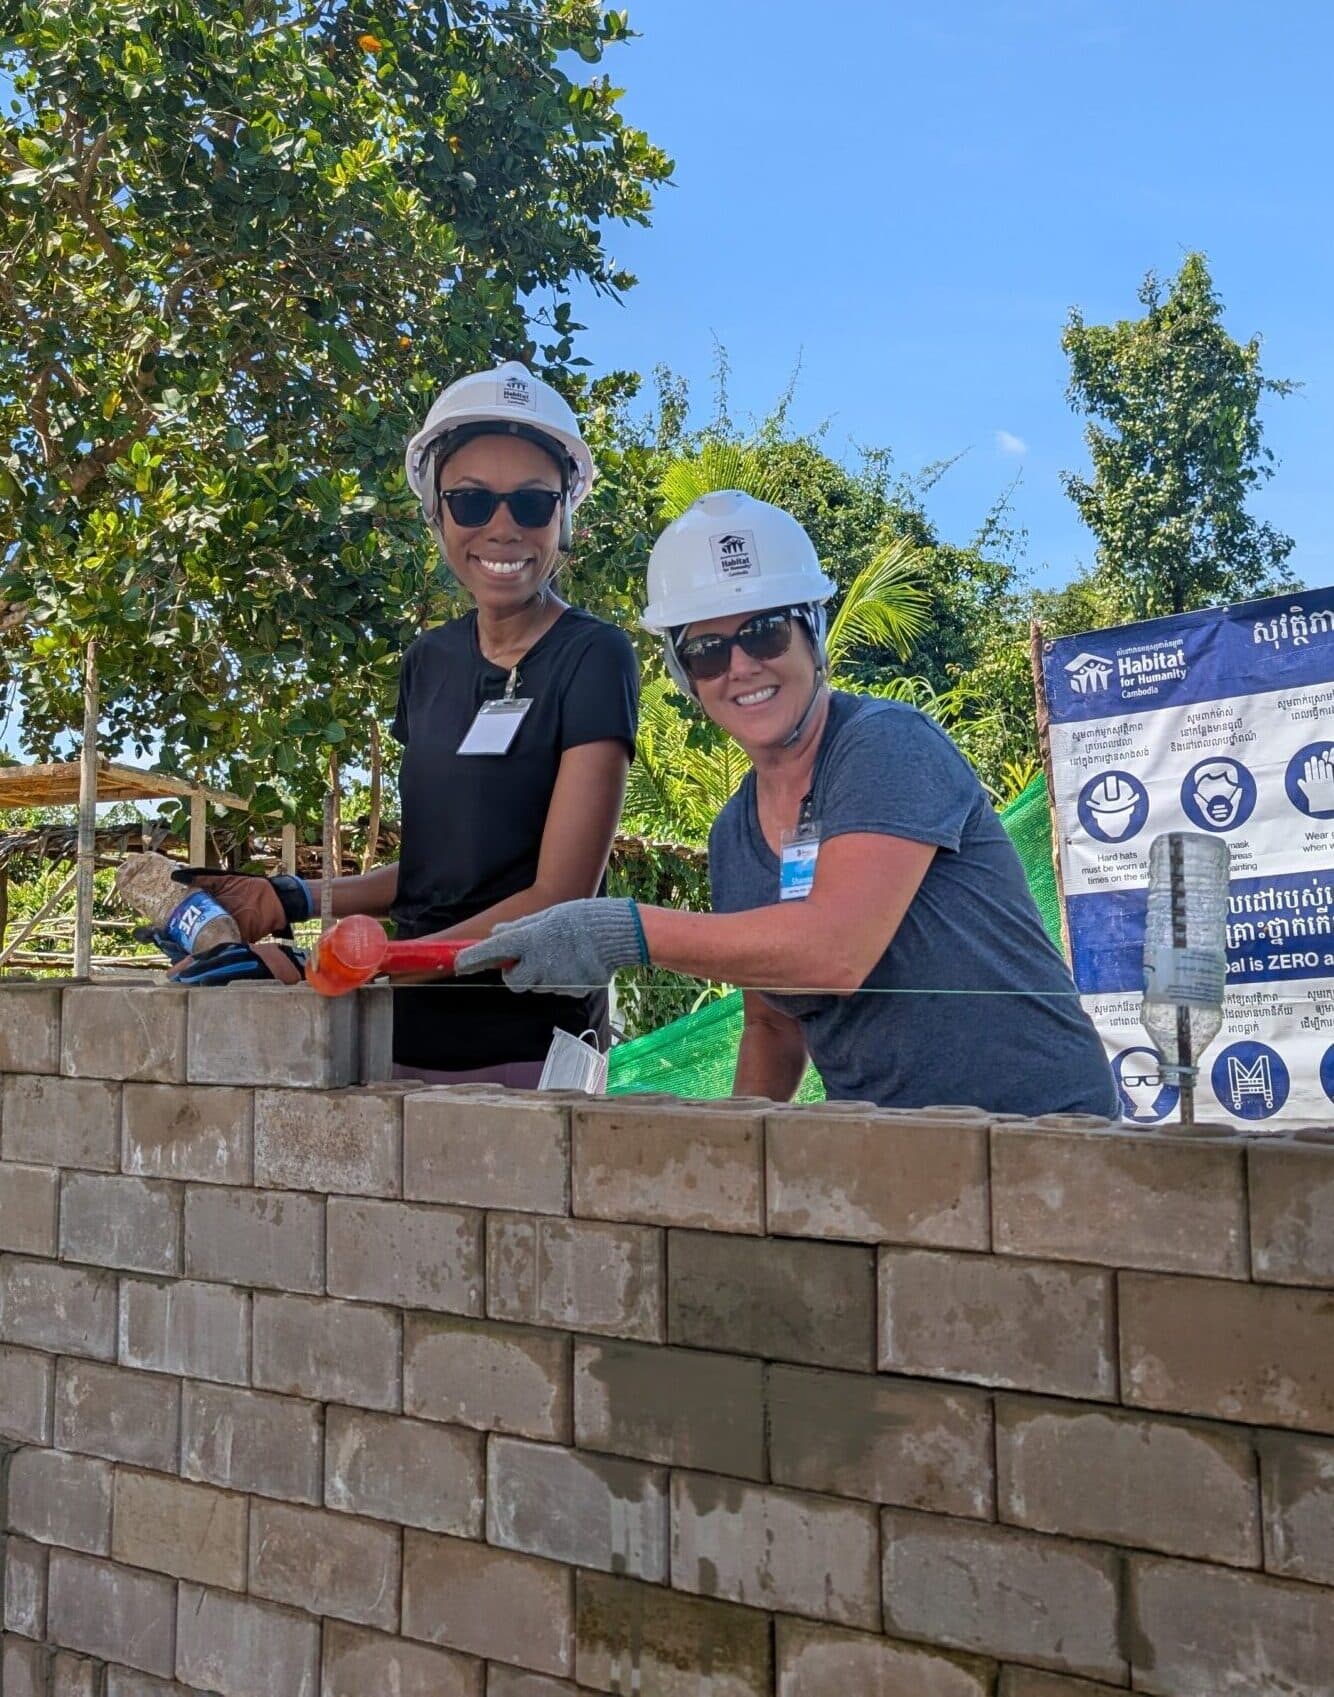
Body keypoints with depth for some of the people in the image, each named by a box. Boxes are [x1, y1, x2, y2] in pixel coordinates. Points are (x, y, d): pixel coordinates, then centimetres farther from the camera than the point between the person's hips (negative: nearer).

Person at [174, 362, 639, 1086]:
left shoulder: (592, 659, -10)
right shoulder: (429, 662, 8)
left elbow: (558, 897, -17)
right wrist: (293, 899, 1)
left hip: (525, 1052, -5)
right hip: (407, 1035, 5)